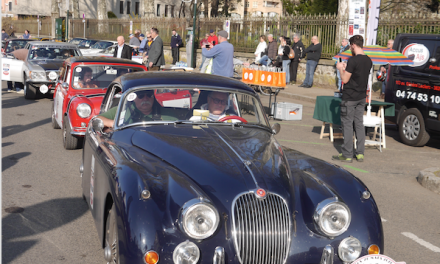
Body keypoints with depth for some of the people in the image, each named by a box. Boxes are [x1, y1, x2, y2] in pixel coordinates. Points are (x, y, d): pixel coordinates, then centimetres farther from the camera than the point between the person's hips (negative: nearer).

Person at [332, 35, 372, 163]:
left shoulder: (353, 60, -19)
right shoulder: (368, 60, 6)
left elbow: (345, 79, -16)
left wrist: (340, 68, 0)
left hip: (350, 98, -7)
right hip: (362, 97, 7)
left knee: (347, 124, -1)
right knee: (359, 123, 12)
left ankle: (347, 155, 1)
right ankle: (360, 153, 15)